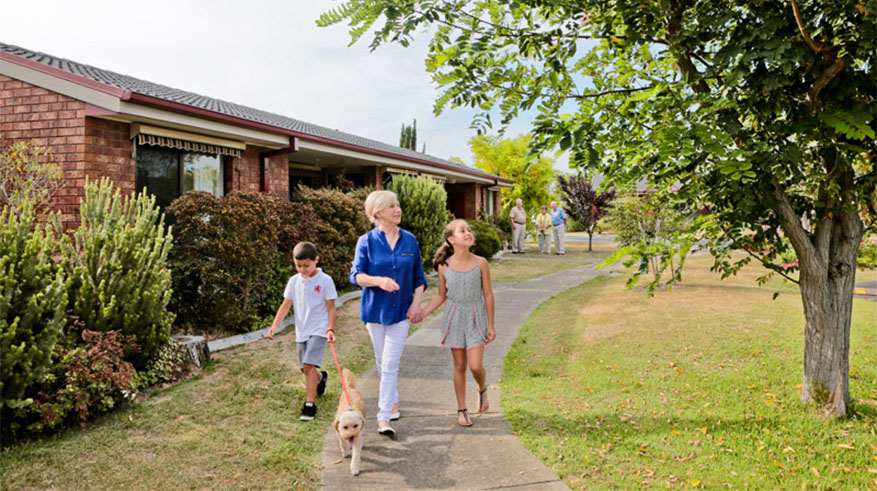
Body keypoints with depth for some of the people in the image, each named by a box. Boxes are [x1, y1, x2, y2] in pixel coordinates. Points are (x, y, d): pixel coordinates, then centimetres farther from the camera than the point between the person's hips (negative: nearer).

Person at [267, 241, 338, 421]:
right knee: (305, 368, 14)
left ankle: (310, 404, -9)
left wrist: (330, 329, -16)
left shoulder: (325, 280, -9)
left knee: (309, 365, -17)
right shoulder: (294, 281, 4)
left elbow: (331, 307, -7)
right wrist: (275, 325, -5)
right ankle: (321, 377, 47)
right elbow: (286, 305, 6)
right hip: (301, 331, 5)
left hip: (319, 330, -5)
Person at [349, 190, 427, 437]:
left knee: (390, 364, -8)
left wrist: (416, 303, -2)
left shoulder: (409, 240, 3)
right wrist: (379, 281, -28)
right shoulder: (366, 241, -4)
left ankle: (384, 418, -7)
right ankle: (393, 403, 34)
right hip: (375, 309, 0)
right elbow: (356, 275, -10)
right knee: (382, 363, 13)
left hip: (401, 310, 0)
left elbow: (419, 277, 10)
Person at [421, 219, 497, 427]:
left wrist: (491, 325, 0)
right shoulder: (444, 267, -5)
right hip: (454, 318, 1)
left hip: (476, 318, -1)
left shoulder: (480, 263, -7)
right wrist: (422, 313, -2)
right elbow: (441, 296, 7)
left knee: (475, 365, -8)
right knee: (459, 366, 7)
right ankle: (462, 410, 21)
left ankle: (482, 390, 27)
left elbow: (488, 294, -1)